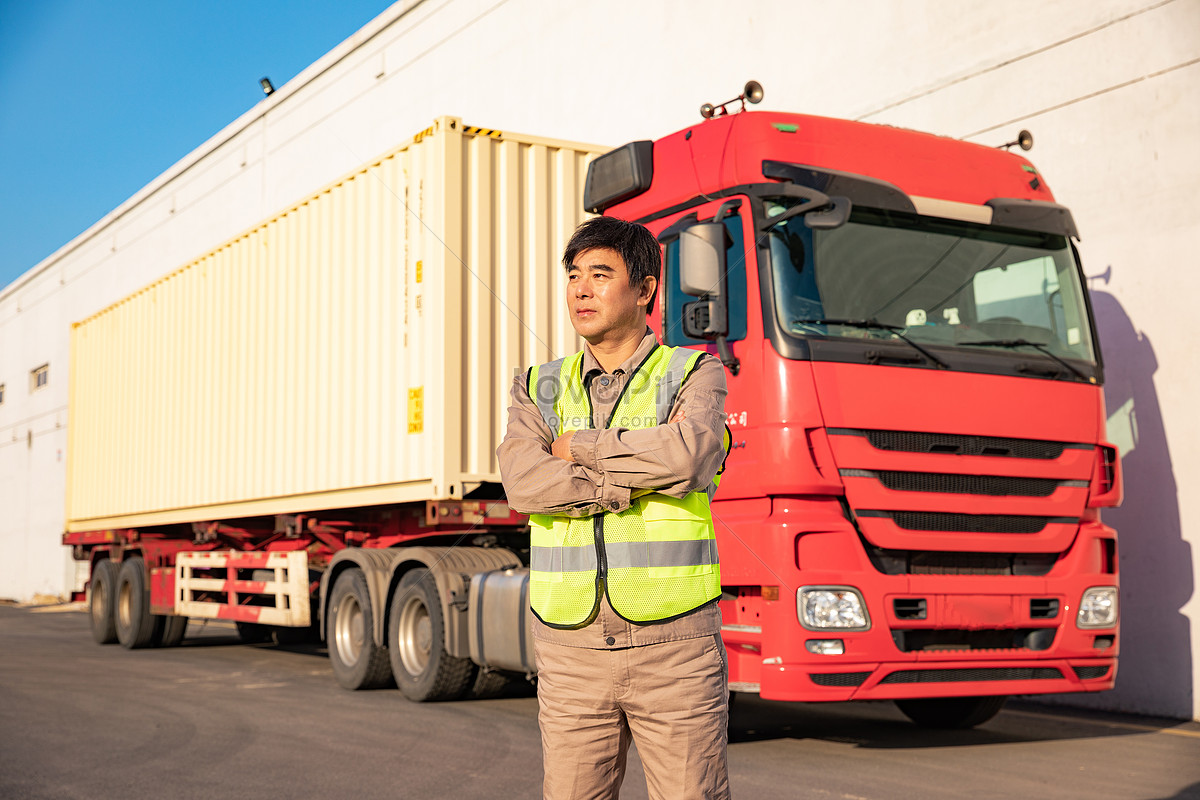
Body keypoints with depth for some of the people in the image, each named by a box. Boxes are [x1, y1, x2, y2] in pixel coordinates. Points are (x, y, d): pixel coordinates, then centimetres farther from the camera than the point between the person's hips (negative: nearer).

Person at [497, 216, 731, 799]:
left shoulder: (694, 375, 3)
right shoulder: (539, 389, 11)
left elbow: (689, 452, -20)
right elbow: (524, 482, -9)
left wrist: (580, 446, -8)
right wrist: (639, 482, -14)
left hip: (673, 647, -2)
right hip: (572, 649, 3)